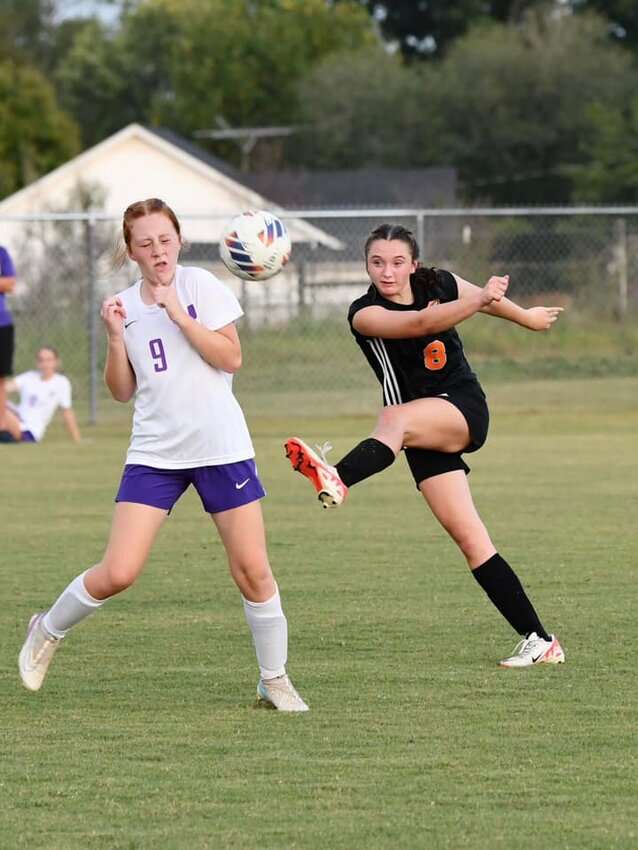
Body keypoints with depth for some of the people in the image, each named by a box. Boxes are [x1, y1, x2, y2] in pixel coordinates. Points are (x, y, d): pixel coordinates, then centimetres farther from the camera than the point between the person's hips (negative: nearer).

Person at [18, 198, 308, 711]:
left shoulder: (200, 285, -3)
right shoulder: (127, 306, 6)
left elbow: (231, 358, -11)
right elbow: (122, 391, 9)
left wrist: (177, 313, -17)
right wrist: (115, 338, -7)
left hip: (222, 448, -1)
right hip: (155, 453, 1)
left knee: (253, 569, -3)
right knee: (118, 573, -8)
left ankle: (275, 680, 13)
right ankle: (48, 631, 18)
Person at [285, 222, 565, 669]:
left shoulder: (440, 284, 0)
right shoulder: (365, 314, -9)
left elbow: (488, 301, 23)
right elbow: (422, 322, -28)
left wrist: (527, 317, 41)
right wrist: (480, 298, -40)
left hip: (465, 411, -1)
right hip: (423, 432, 1)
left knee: (396, 417, -35)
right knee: (469, 539, -8)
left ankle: (338, 479, -64)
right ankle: (539, 640, -3)